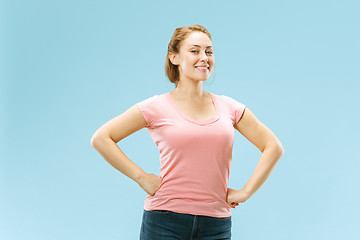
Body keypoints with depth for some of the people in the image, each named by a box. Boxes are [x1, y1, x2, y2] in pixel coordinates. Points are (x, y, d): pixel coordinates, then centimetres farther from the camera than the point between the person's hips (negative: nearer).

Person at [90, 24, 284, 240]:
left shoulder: (228, 107, 8)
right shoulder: (158, 107, -1)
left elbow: (274, 147, 13)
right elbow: (101, 138, -1)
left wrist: (246, 191, 4)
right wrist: (141, 177, -6)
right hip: (165, 222, -2)